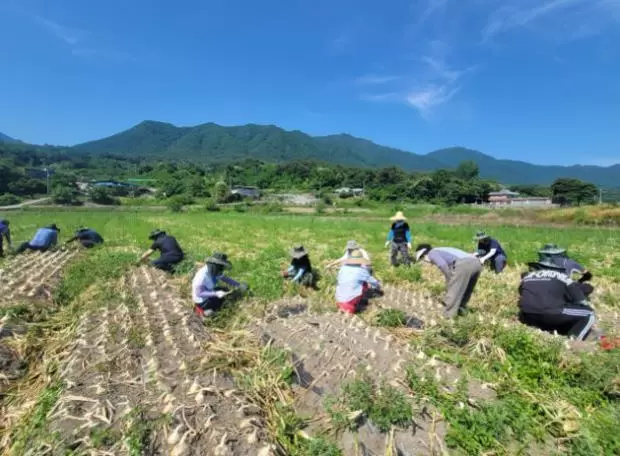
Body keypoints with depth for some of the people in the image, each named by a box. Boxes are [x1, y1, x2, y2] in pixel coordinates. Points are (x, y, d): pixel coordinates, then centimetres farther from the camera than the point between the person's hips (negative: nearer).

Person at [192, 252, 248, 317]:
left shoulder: (214, 271, -11)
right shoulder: (202, 276, -35)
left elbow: (224, 278, 3)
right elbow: (198, 293, -32)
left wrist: (239, 285, -5)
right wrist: (216, 293, -36)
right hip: (201, 301, -8)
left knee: (225, 291, 5)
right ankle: (201, 310, 3)